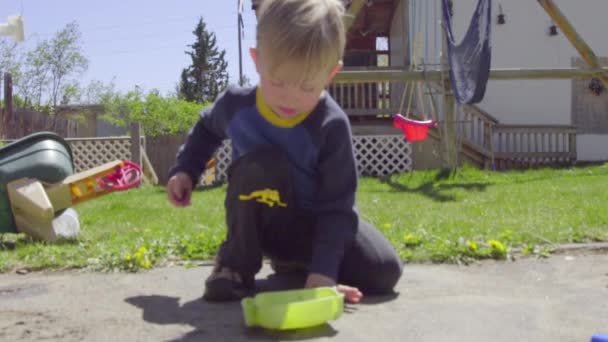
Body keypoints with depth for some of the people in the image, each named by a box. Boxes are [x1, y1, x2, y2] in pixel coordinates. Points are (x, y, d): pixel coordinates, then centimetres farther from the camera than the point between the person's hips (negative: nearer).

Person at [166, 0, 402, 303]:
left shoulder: (332, 125, -25)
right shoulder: (236, 104, -16)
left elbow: (337, 206, -23)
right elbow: (206, 129, 12)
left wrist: (323, 271, -32)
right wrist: (185, 170, 1)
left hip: (315, 221, 1)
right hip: (262, 222, -1)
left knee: (385, 272, -16)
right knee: (261, 163, -34)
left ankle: (296, 260, 13)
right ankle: (236, 264, -14)